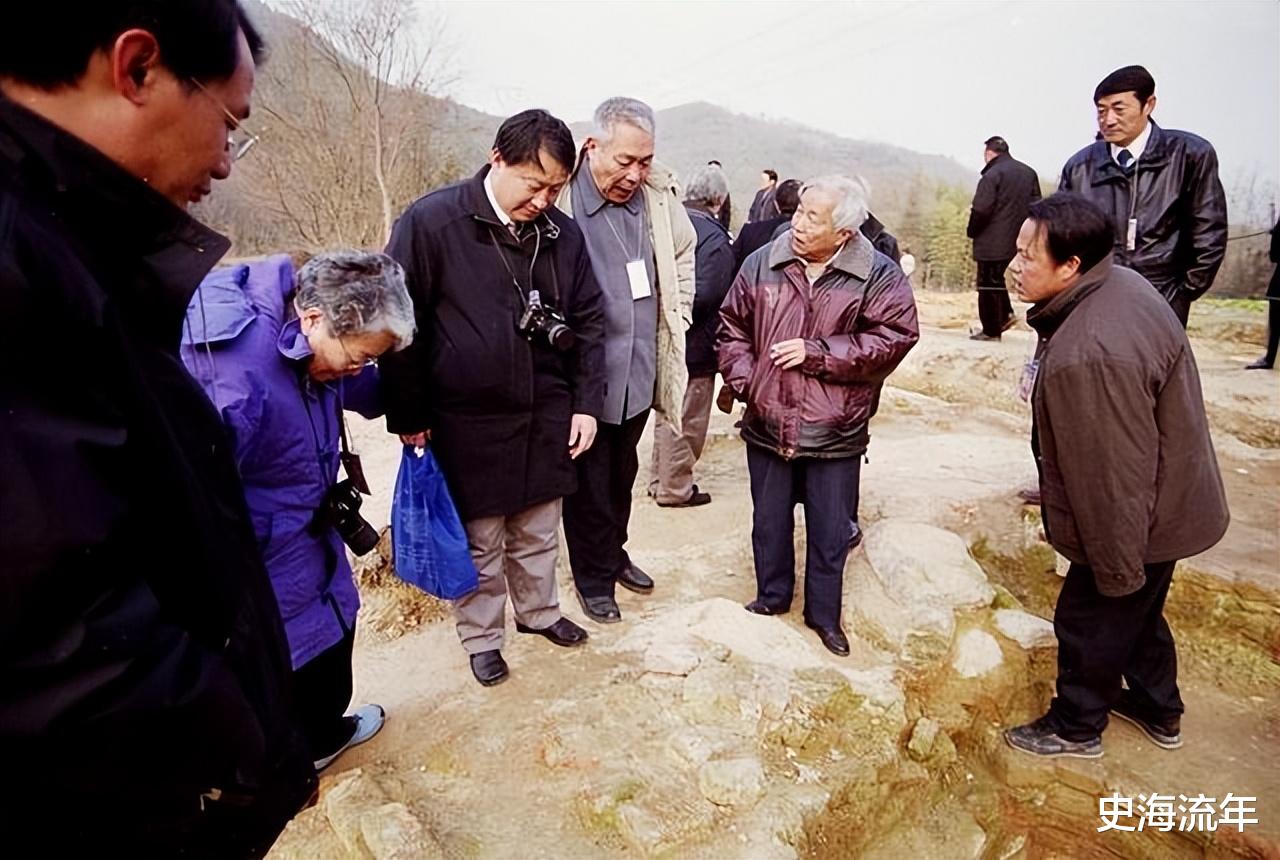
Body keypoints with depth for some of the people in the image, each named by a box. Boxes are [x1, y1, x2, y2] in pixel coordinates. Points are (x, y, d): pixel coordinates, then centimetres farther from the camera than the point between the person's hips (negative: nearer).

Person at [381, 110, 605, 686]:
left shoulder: (563, 233, 1)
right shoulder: (430, 223, -13)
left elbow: (588, 322, 8)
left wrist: (587, 403, 3)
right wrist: (408, 416, -7)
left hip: (547, 419, 4)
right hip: (468, 424, -3)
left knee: (539, 532, 19)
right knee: (479, 541, 12)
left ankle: (538, 611, 44)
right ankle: (481, 637, 35)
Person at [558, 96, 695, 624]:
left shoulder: (659, 194, 0)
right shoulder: (558, 198, -17)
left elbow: (683, 256, 17)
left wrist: (677, 319, 12)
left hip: (639, 371, 5)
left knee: (622, 473, 22)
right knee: (589, 481, 10)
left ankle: (614, 552, 45)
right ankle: (593, 577, 31)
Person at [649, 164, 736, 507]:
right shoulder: (715, 240, -19)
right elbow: (705, 294, -26)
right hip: (694, 344, -7)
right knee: (686, 420, 7)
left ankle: (660, 479, 33)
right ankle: (675, 488, 19)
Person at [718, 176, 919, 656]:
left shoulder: (879, 275, -9)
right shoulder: (762, 265, -1)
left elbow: (896, 336, -15)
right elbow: (732, 327, 7)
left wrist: (817, 352, -18)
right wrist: (744, 379, -6)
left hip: (835, 433, -2)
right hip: (767, 424, 2)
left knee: (830, 532, 12)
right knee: (769, 522, 18)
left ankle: (824, 614, 34)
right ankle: (772, 596, 42)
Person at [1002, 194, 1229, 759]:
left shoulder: (1089, 357, -38)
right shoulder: (1119, 283, -5)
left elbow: (1114, 477, -31)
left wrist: (1117, 569, -18)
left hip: (1137, 522, -9)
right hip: (1168, 501, 10)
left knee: (1091, 621, 12)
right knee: (1138, 612, 28)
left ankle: (1075, 727, 36)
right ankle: (1159, 710, 51)